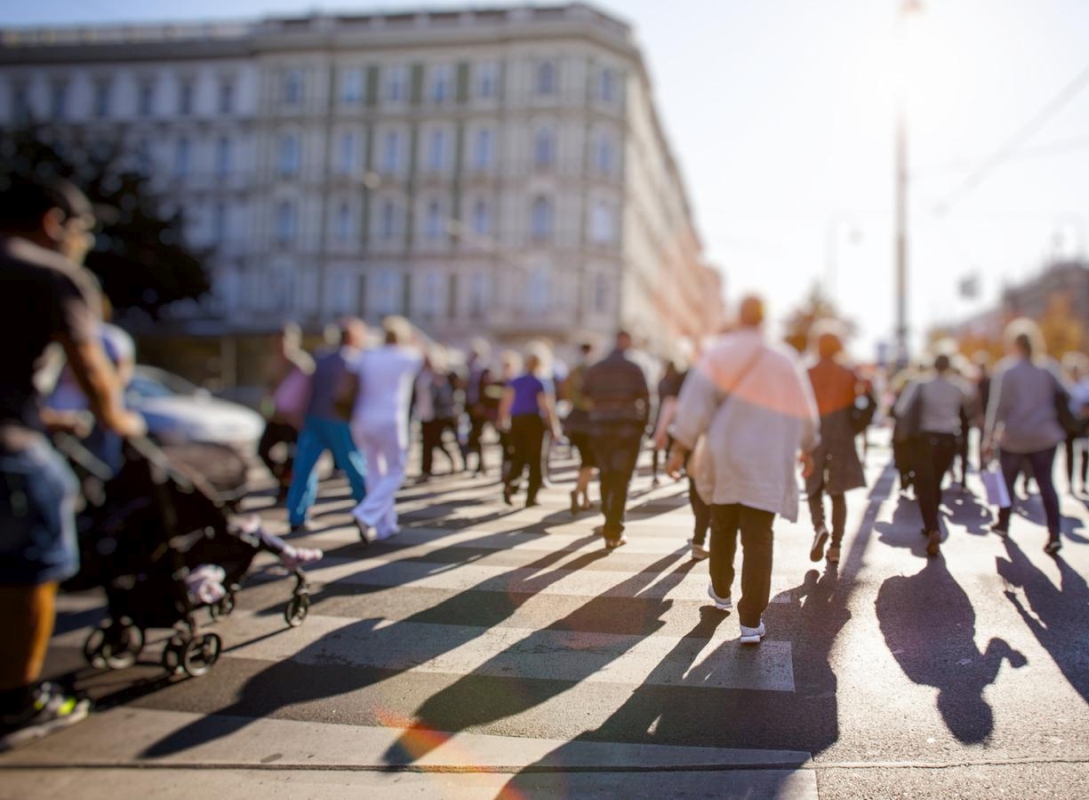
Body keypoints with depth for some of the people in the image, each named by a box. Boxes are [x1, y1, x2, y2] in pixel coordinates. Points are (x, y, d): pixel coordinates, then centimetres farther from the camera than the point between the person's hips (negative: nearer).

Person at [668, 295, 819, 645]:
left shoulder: (719, 354, -5)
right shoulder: (786, 360, 2)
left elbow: (696, 401, -12)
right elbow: (805, 411, 11)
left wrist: (680, 448, -9)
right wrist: (807, 448, 26)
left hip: (724, 459, 0)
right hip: (767, 464, 0)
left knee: (723, 528, 20)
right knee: (758, 538, -1)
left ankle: (721, 591, 40)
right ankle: (751, 622, -6)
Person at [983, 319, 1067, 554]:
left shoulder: (1005, 369, -9)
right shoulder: (1048, 366, -1)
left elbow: (996, 406, -10)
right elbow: (1065, 394, -1)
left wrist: (989, 439, -5)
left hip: (1014, 438, -2)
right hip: (1044, 436, 2)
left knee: (1007, 480, 16)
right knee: (1046, 482, 5)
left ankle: (1003, 524, 29)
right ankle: (1054, 534, -3)